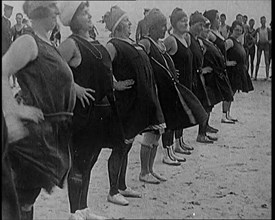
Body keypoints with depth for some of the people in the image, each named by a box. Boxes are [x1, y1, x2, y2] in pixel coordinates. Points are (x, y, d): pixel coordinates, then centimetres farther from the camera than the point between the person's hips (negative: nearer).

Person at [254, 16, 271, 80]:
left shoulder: (268, 29, 3)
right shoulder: (258, 29, 7)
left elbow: (270, 38, 6)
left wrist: (268, 41, -12)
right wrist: (256, 42, -1)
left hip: (266, 45, -1)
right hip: (259, 45, 1)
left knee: (267, 61, -5)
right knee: (258, 61, -1)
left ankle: (267, 76, -4)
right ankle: (255, 75, 1)